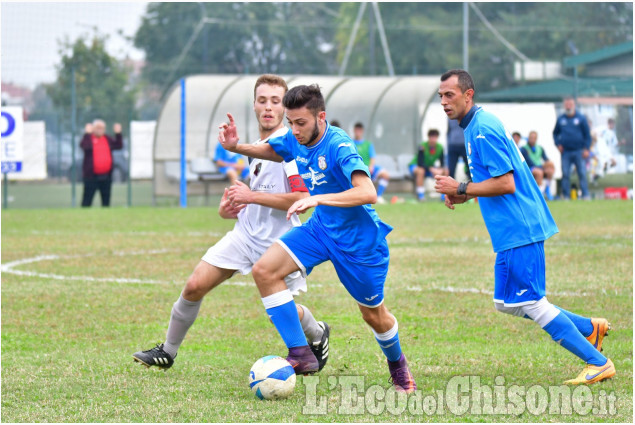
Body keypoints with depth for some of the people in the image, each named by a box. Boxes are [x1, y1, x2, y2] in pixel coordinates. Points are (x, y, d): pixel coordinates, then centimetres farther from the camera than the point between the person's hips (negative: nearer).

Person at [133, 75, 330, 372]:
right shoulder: (258, 146, 12)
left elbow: (302, 199, -26)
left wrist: (252, 196, -23)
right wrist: (228, 208, 9)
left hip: (277, 241, -7)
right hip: (245, 233, 7)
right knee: (195, 286, -3)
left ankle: (318, 336, 35)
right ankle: (167, 352, 13)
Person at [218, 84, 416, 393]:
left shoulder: (338, 146, -28)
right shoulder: (294, 141, -6)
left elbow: (368, 193, -40)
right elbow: (269, 150, 18)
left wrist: (318, 199, -48)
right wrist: (236, 147, -2)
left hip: (358, 239, -6)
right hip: (321, 228, 6)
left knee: (374, 315, 9)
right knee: (264, 270, -15)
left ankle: (398, 366, 42)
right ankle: (301, 355, -13)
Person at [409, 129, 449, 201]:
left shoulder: (440, 147, -10)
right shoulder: (422, 147, -26)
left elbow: (442, 162, -8)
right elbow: (420, 163, -32)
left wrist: (441, 169, -31)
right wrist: (431, 169, -42)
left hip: (430, 167, 5)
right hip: (415, 166, -5)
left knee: (445, 172, -13)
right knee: (420, 171, -40)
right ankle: (420, 195, -32)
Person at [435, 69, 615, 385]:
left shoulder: (483, 129, -16)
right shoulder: (477, 125, 16)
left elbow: (505, 183, -22)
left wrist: (461, 189, -14)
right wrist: (464, 194, 12)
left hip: (518, 229, -10)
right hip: (515, 229, 10)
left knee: (529, 303, -6)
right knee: (507, 303, 14)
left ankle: (598, 363, -1)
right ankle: (590, 328, 21)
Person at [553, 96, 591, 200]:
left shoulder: (581, 118, 4)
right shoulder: (560, 119, 10)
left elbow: (587, 135, 6)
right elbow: (555, 133, 22)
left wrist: (586, 149, -3)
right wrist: (558, 144, 6)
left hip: (579, 151, -2)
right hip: (565, 152, 2)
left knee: (582, 174, -5)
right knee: (565, 174, -1)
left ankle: (585, 194, -2)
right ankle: (566, 196, 3)